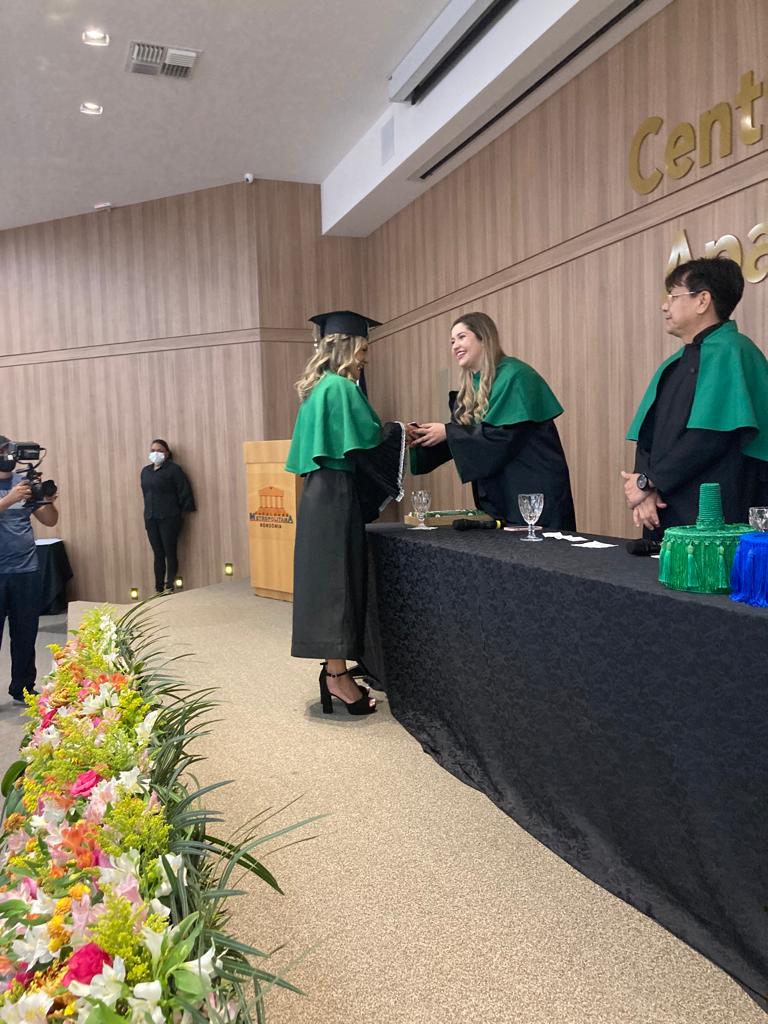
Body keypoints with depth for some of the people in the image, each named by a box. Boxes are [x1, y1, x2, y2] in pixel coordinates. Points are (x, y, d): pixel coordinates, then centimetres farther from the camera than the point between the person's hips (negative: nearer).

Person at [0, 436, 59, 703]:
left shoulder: (25, 482, 8)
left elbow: (50, 521, 8)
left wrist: (48, 501, -11)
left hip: (27, 571, 3)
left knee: (25, 635, 9)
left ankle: (22, 689, 22)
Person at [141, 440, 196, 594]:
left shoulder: (173, 469, -5)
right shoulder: (145, 471, 14)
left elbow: (184, 492, -7)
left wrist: (183, 512, -8)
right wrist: (148, 512, 17)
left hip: (169, 518, -6)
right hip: (150, 518, 6)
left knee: (170, 553, -3)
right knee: (158, 554, 8)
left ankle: (169, 588, 2)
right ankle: (159, 590, 12)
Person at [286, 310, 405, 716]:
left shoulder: (318, 388, 17)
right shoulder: (341, 387, -12)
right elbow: (370, 439, -17)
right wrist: (399, 431, 1)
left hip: (320, 493, 10)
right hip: (336, 495, -10)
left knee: (327, 575, 11)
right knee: (338, 577, -7)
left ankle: (334, 667, 19)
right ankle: (337, 676, -1)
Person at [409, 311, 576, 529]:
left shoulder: (513, 376, -13)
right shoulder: (471, 388, 11)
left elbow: (504, 436, -22)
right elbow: (459, 435, 10)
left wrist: (447, 433, -19)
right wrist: (422, 437, -9)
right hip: (497, 495, 8)